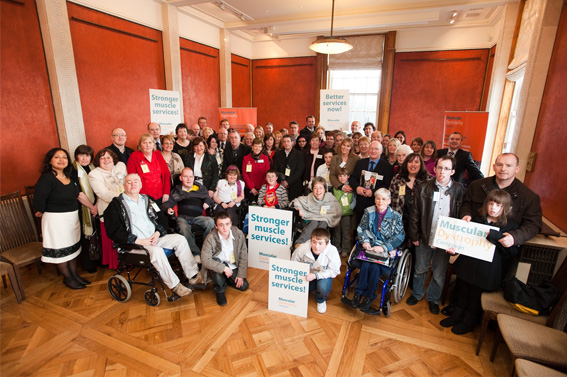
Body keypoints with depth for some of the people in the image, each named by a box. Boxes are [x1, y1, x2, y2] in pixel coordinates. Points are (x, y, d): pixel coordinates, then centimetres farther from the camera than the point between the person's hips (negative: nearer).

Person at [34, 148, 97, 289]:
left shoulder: (71, 176, 4)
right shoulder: (46, 179, -18)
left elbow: (79, 194, 9)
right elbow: (39, 203, -22)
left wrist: (92, 207, 8)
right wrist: (45, 213, -5)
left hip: (73, 217, 7)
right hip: (55, 219, -7)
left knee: (73, 246, 18)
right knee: (61, 250, 7)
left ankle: (74, 274, 34)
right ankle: (67, 278, 24)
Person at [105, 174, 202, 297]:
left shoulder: (147, 200, 17)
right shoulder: (116, 205, 0)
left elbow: (158, 220, 20)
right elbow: (114, 232, -10)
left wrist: (157, 233, -4)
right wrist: (139, 241, -18)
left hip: (154, 238, 6)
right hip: (133, 244, -6)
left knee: (180, 239, -13)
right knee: (156, 250, -34)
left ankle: (193, 275, -9)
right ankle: (174, 285, -23)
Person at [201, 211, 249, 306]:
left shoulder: (239, 234, -17)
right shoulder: (210, 239, -26)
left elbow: (243, 256, -8)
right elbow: (206, 261, -30)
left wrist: (241, 275, -10)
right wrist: (224, 268, -34)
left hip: (233, 266, 3)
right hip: (219, 264, -3)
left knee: (244, 286, -6)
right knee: (215, 261, -35)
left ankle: (225, 279, 24)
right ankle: (219, 291, -11)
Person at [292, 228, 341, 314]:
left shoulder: (332, 251, -31)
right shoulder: (302, 248, -27)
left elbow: (334, 271, -21)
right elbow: (293, 265, -7)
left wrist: (315, 276, -31)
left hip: (324, 275, -2)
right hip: (306, 275, 2)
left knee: (323, 287, -32)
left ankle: (321, 301, 6)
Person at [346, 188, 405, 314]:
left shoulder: (396, 216, 2)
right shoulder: (368, 212, 10)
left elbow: (400, 237, -2)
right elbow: (361, 229, 13)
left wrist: (384, 247, -15)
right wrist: (364, 241, -6)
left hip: (386, 251, -2)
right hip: (369, 248, 2)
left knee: (375, 266, -29)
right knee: (366, 264, -28)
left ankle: (368, 298, -18)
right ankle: (358, 295, -22)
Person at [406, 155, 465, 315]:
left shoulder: (459, 190, -5)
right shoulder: (425, 188, -3)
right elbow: (415, 213, -1)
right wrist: (414, 236, -3)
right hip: (424, 238, 1)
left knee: (439, 274, 15)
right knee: (420, 269, 16)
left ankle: (433, 299, 38)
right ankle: (417, 294, 39)